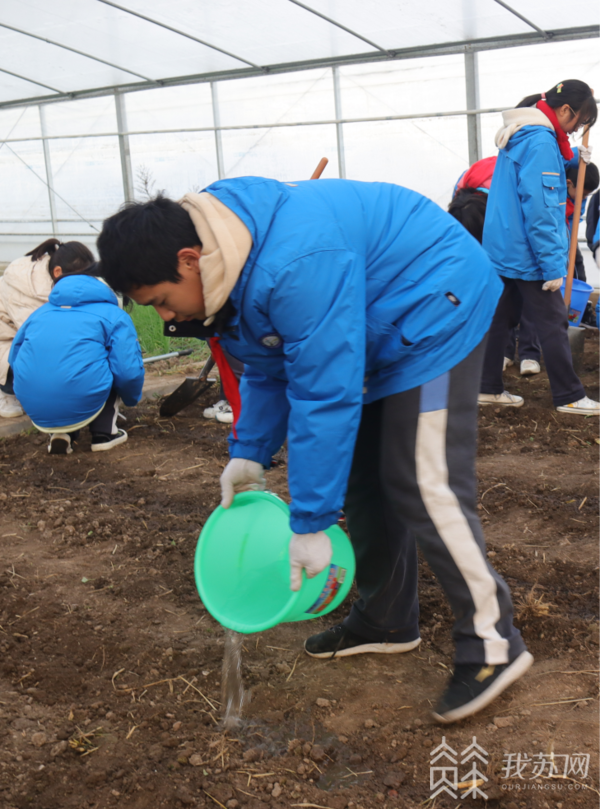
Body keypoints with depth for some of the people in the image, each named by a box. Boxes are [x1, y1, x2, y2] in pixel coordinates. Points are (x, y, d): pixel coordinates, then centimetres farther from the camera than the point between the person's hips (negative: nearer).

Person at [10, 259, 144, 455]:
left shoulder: (40, 313, 22)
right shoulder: (115, 315, 8)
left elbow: (14, 358, 26)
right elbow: (129, 371, -1)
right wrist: (132, 400, 21)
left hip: (36, 413, 4)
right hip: (83, 408, -4)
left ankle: (60, 433, 14)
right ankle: (104, 432, 14)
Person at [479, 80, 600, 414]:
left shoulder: (520, 135, 13)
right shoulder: (540, 141, -18)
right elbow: (538, 208, -24)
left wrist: (571, 158, 9)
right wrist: (553, 266, -22)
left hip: (504, 249, 10)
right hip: (528, 253, -10)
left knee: (501, 319, 13)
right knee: (554, 325, -1)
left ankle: (489, 388, 19)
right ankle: (570, 397, 6)